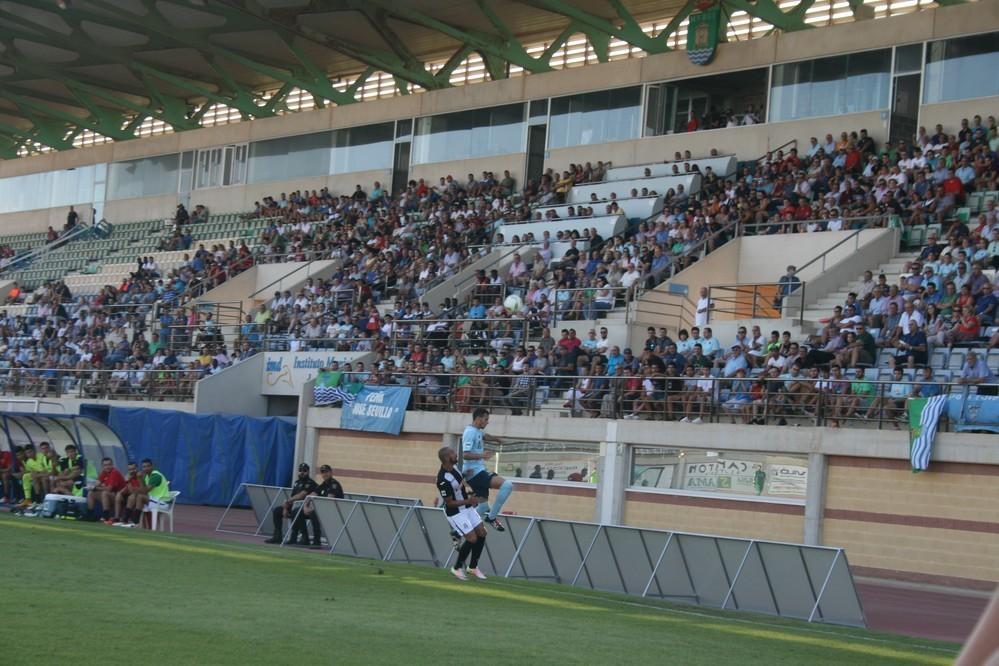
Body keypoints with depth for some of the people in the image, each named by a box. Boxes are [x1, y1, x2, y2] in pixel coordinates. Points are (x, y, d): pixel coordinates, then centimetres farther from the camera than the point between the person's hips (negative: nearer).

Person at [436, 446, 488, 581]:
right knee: (472, 539, -11)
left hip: (467, 507, 9)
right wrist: (469, 501, -22)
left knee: (481, 533, 8)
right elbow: (449, 503, -22)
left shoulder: (453, 467, -3)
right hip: (456, 513, -9)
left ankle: (473, 567, 23)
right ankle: (457, 568, 11)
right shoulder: (444, 480, -30)